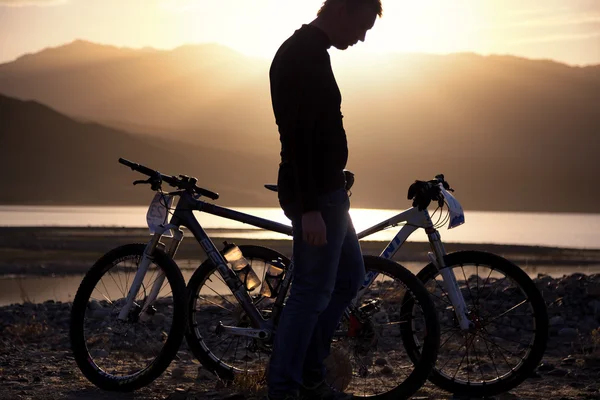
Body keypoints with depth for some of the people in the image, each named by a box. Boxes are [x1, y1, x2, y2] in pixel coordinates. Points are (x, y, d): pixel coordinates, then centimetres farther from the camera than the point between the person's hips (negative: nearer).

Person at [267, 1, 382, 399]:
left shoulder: (306, 51, 15)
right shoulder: (307, 55, -18)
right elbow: (299, 136, -25)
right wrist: (309, 208, -27)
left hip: (325, 190, 11)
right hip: (316, 195, -11)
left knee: (350, 277, 17)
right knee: (312, 292, -4)